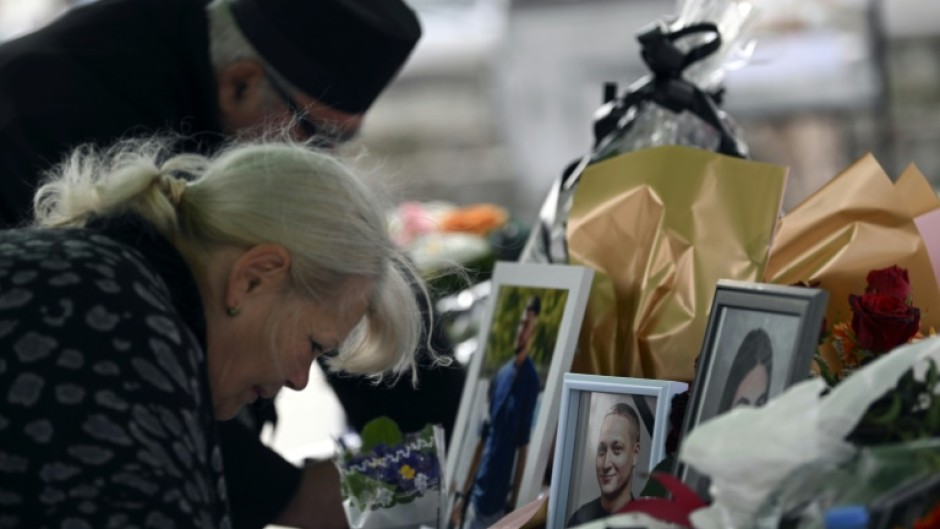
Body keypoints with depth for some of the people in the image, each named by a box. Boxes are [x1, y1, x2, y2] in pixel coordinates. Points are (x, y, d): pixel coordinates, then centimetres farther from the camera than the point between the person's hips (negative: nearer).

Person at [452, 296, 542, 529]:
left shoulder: (530, 379, -10)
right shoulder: (501, 374, 9)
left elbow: (523, 446, -13)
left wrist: (513, 503, -15)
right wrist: (463, 494, 14)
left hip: (497, 500, -6)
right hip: (477, 494, 6)